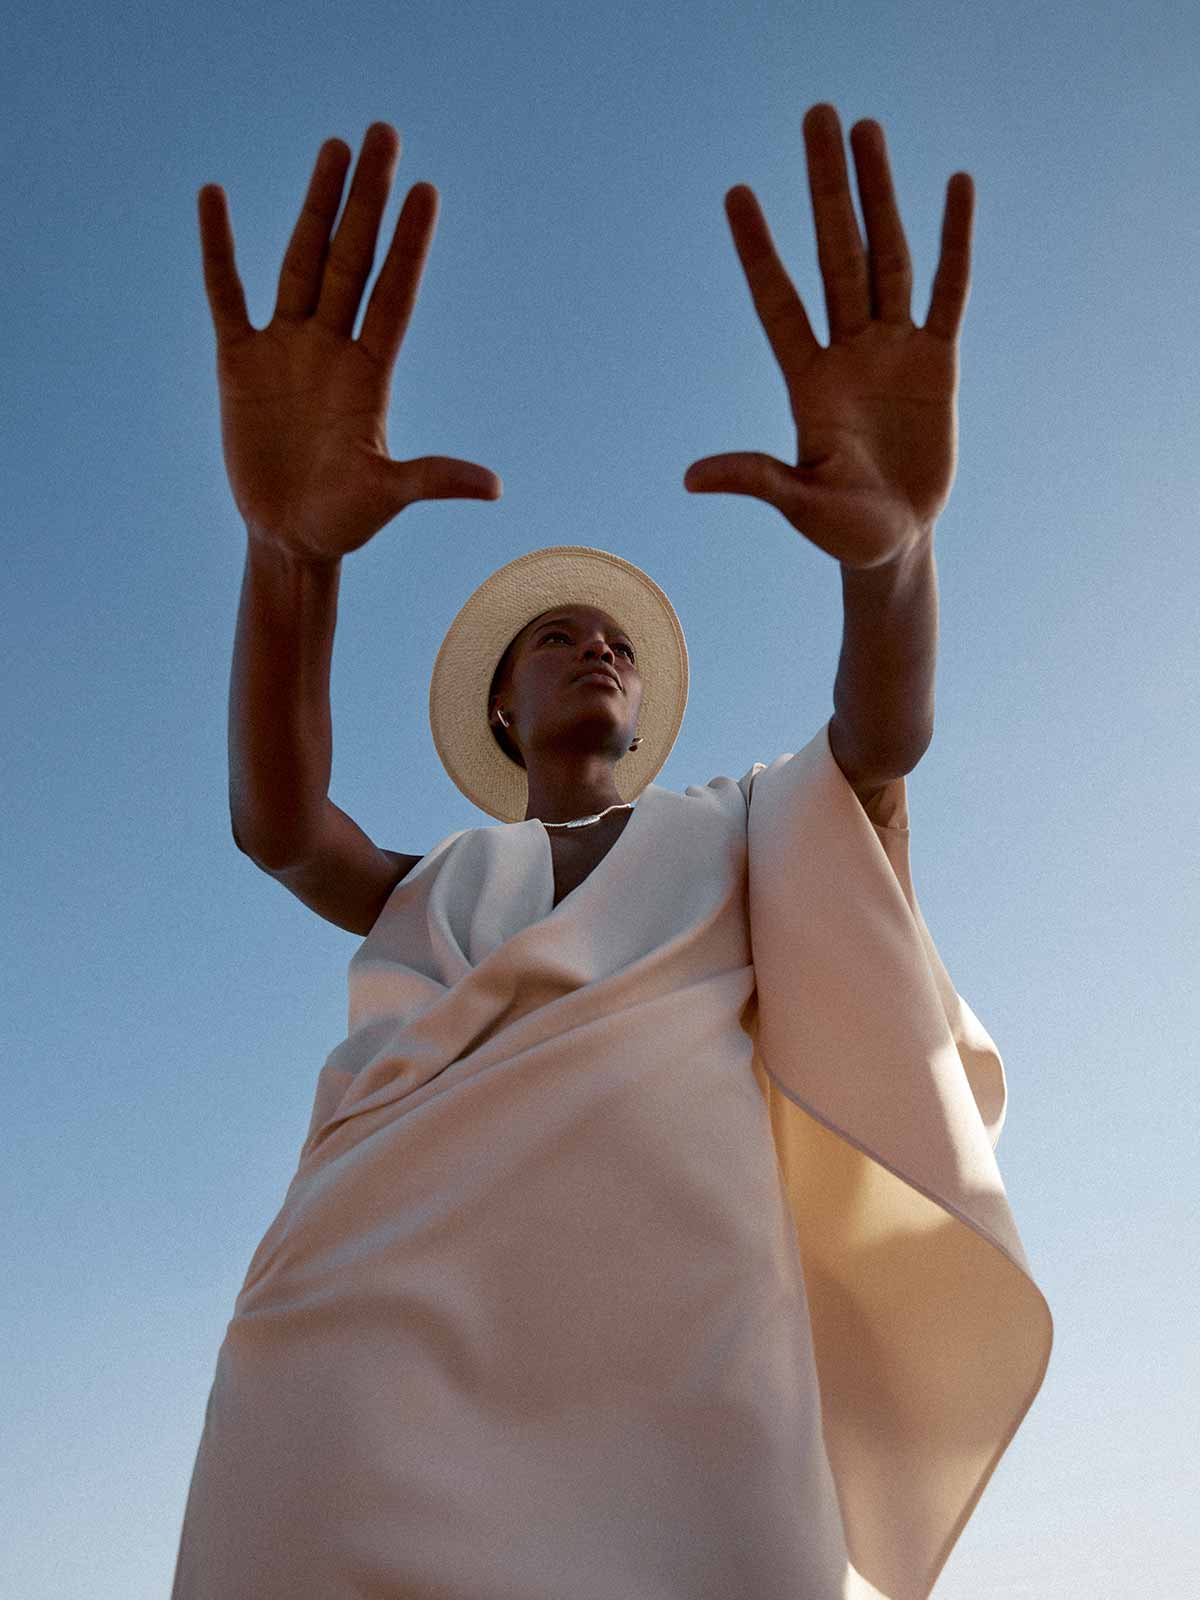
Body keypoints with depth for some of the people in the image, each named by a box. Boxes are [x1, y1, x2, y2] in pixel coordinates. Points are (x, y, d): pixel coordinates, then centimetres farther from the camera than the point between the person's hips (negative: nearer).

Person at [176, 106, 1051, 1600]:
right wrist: (288, 536, -12)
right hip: (369, 1339, 2)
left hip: (664, 1334, -1)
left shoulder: (741, 827, 29)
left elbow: (883, 737, 8)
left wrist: (890, 534, -16)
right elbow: (274, 819, 7)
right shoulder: (423, 889, 30)